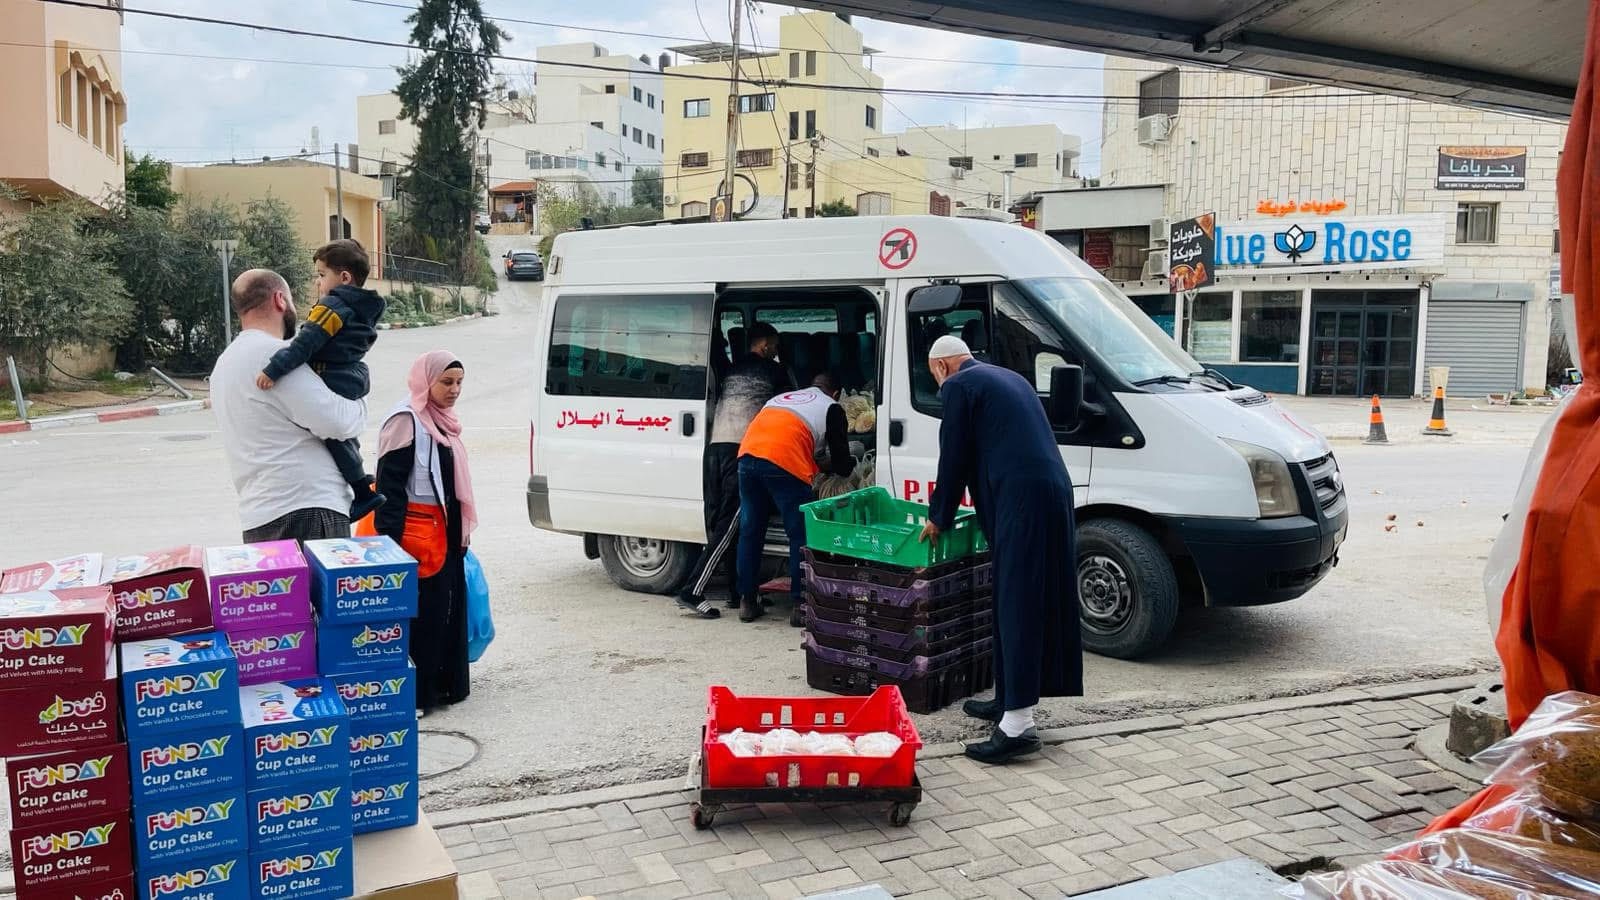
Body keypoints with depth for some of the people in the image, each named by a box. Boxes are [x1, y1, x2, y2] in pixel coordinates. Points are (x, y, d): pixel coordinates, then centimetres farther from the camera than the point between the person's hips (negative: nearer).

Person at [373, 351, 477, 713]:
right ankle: (409, 694, 4)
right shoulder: (405, 420, -13)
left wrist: (460, 534, 23)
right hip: (414, 531, -9)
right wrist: (390, 542, -23)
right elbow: (389, 485, -18)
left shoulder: (441, 421, 13)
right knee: (417, 614, -4)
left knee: (448, 608, 14)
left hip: (444, 531, 9)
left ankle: (444, 684, 25)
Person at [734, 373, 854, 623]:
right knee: (801, 536, 5)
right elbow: (842, 466, 17)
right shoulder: (831, 408, 18)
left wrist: (813, 466, 42)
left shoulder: (781, 397, 34)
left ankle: (747, 602, 21)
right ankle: (800, 605, 6)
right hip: (784, 463, -5)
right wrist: (850, 463, 41)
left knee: (750, 532, 15)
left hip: (747, 455, 6)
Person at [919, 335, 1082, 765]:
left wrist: (939, 518, 14)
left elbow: (954, 459, 0)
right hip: (1053, 491, 9)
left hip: (1021, 499, -9)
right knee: (1033, 601, 14)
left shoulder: (958, 387, 0)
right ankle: (1010, 700, 26)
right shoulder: (1009, 378, 27)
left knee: (1017, 606, -9)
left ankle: (1018, 725, -8)